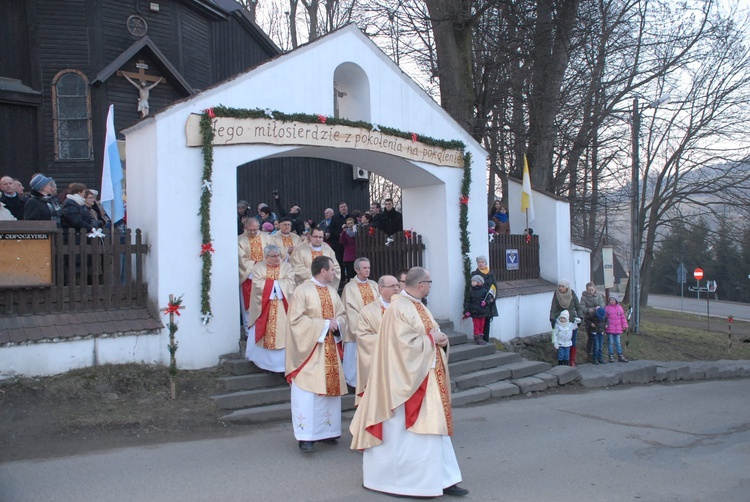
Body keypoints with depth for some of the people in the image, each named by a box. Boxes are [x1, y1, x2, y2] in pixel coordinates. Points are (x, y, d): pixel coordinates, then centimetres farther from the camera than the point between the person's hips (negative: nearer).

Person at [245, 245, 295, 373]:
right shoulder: (259, 267, 4)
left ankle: (283, 363, 8)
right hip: (263, 309, 0)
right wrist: (278, 283, -8)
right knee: (263, 335, 5)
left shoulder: (287, 267, 6)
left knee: (282, 334, -1)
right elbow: (258, 285, -10)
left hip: (282, 309, 0)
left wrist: (268, 283, -10)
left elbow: (290, 284, -8)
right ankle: (264, 362, 18)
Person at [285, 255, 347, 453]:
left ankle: (328, 431, 20)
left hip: (330, 350, 7)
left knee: (331, 388, 9)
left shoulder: (332, 292, 12)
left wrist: (336, 324, -8)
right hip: (309, 350, -7)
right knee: (308, 393, -7)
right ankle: (306, 436, -2)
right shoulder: (302, 291, -10)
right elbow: (296, 319, -16)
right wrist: (323, 325, -16)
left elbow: (341, 315, 16)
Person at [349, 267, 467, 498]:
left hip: (427, 379, 9)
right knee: (402, 432, 1)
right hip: (407, 380, -9)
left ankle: (442, 479, 18)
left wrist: (441, 340, -5)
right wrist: (432, 338, -14)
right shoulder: (399, 308, -18)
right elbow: (405, 344, -24)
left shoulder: (418, 306, 12)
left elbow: (431, 333, 17)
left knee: (432, 429, 11)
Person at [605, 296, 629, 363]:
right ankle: (611, 356, 8)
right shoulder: (607, 308, -1)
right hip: (610, 329, -3)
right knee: (610, 342, 1)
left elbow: (623, 317, 12)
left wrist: (625, 326, 9)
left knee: (618, 342, 10)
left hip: (618, 329, 3)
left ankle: (620, 356, 16)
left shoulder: (619, 308, 7)